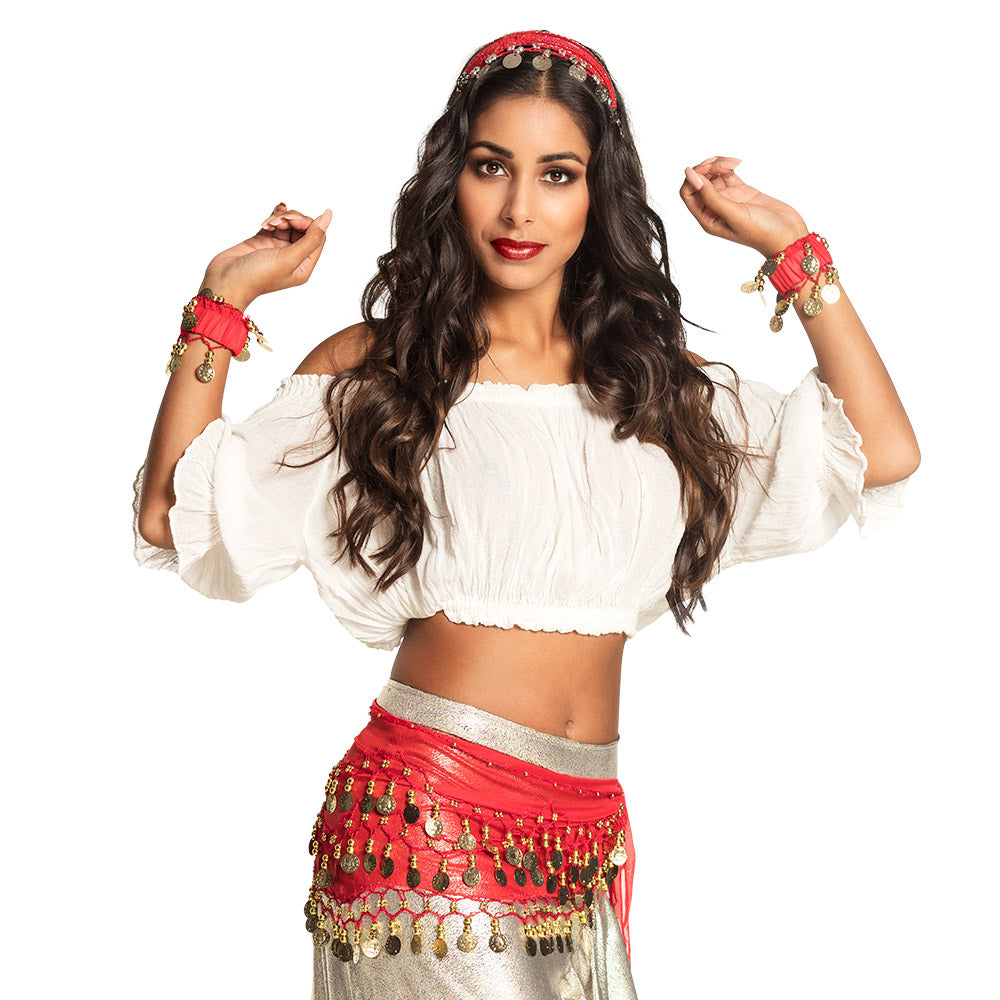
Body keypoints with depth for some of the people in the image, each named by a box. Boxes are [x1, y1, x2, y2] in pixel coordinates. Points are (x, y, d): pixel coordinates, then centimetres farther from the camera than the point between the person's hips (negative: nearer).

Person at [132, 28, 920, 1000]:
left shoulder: (655, 379, 10)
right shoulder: (374, 368, 3)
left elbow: (885, 453, 6)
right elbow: (173, 517, -2)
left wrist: (793, 249, 7)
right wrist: (224, 300, -5)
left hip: (588, 827, 4)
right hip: (424, 810, -3)